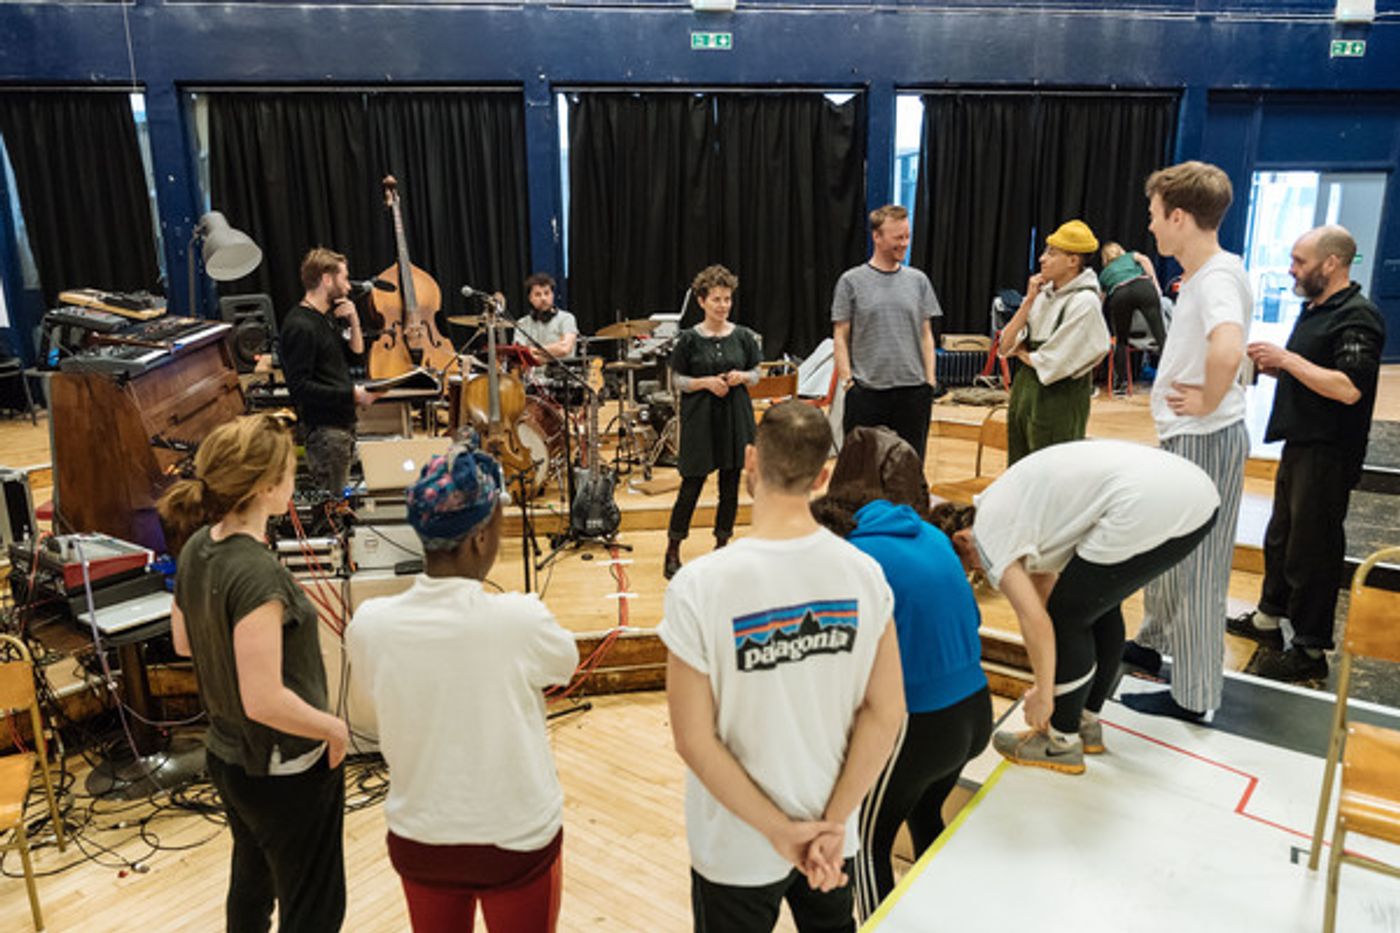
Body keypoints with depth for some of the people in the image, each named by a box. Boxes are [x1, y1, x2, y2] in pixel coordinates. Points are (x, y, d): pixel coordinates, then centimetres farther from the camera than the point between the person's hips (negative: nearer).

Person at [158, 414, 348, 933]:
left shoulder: (197, 547, -4)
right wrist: (335, 728, -17)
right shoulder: (256, 573, -30)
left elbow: (184, 642, 12)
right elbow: (265, 701, -31)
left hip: (227, 757, 8)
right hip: (284, 773, -8)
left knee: (250, 884, 29)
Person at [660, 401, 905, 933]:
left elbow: (694, 739, -18)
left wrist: (779, 830, -11)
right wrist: (833, 824, -6)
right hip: (832, 843, 3)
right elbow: (886, 713, -8)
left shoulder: (699, 585, -23)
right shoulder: (863, 573, -13)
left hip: (737, 851, -3)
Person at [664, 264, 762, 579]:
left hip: (735, 416, 3)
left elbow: (756, 373, 11)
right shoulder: (689, 338, -4)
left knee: (730, 484, 8)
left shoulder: (743, 336, 4)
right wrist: (705, 382, -16)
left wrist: (741, 377, -10)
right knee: (692, 484, -2)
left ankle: (722, 545, 24)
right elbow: (677, 380, -1)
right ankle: (672, 551, 12)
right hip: (700, 419, -3)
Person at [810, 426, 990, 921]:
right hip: (974, 712, 7)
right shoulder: (933, 537, 0)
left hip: (917, 727, -7)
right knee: (925, 816, 32)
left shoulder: (854, 556, -18)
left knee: (869, 844, 17)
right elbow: (969, 619, 10)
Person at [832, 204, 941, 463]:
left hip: (913, 388, 3)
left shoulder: (918, 280, 10)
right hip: (867, 391, -3)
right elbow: (840, 337, 0)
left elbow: (926, 335, 11)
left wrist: (930, 380, 4)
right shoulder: (851, 281, 0)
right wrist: (847, 380, -8)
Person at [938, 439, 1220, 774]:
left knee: (1068, 617, 6)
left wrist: (1043, 694, 8)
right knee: (1098, 604, 25)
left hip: (1149, 507, -10)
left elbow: (1036, 621, -6)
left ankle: (1062, 742, 22)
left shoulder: (987, 534, -1)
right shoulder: (1003, 505, 25)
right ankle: (1087, 723, 38)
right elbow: (1044, 583, 32)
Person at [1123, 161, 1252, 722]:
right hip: (1184, 438, 10)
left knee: (1194, 568, 1)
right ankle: (1152, 644, 42)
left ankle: (1193, 696, 14)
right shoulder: (1201, 275, 9)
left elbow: (1227, 351, -41)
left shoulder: (1218, 277, -21)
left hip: (1205, 442, -10)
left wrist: (1208, 402, -24)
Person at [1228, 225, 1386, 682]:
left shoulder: (1356, 317, -17)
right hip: (1300, 445, 10)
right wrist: (1268, 362, 5)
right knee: (1281, 536, 20)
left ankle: (1310, 649, 10)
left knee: (1312, 550, -1)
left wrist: (1287, 359, -23)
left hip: (1329, 455, -10)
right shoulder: (1315, 309, 13)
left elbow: (1349, 388, -28)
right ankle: (1269, 616, 35)